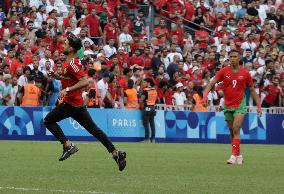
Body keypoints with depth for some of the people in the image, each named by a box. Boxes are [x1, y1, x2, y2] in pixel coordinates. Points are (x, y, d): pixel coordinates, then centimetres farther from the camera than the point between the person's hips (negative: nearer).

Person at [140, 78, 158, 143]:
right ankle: (153, 138, 8)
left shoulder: (145, 90, -13)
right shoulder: (154, 90, 8)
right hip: (153, 107, 7)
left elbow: (141, 100, -14)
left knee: (146, 123, -4)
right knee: (152, 123, 9)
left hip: (146, 108, -7)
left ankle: (147, 139, -7)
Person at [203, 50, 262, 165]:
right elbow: (212, 83, -8)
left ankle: (234, 155, -22)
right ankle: (239, 156, 20)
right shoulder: (224, 71, -1)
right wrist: (205, 94, -26)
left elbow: (252, 90, 8)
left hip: (240, 105, -3)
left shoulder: (245, 73, -1)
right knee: (232, 132, 7)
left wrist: (258, 105, 4)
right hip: (228, 106, 3)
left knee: (236, 129, -18)